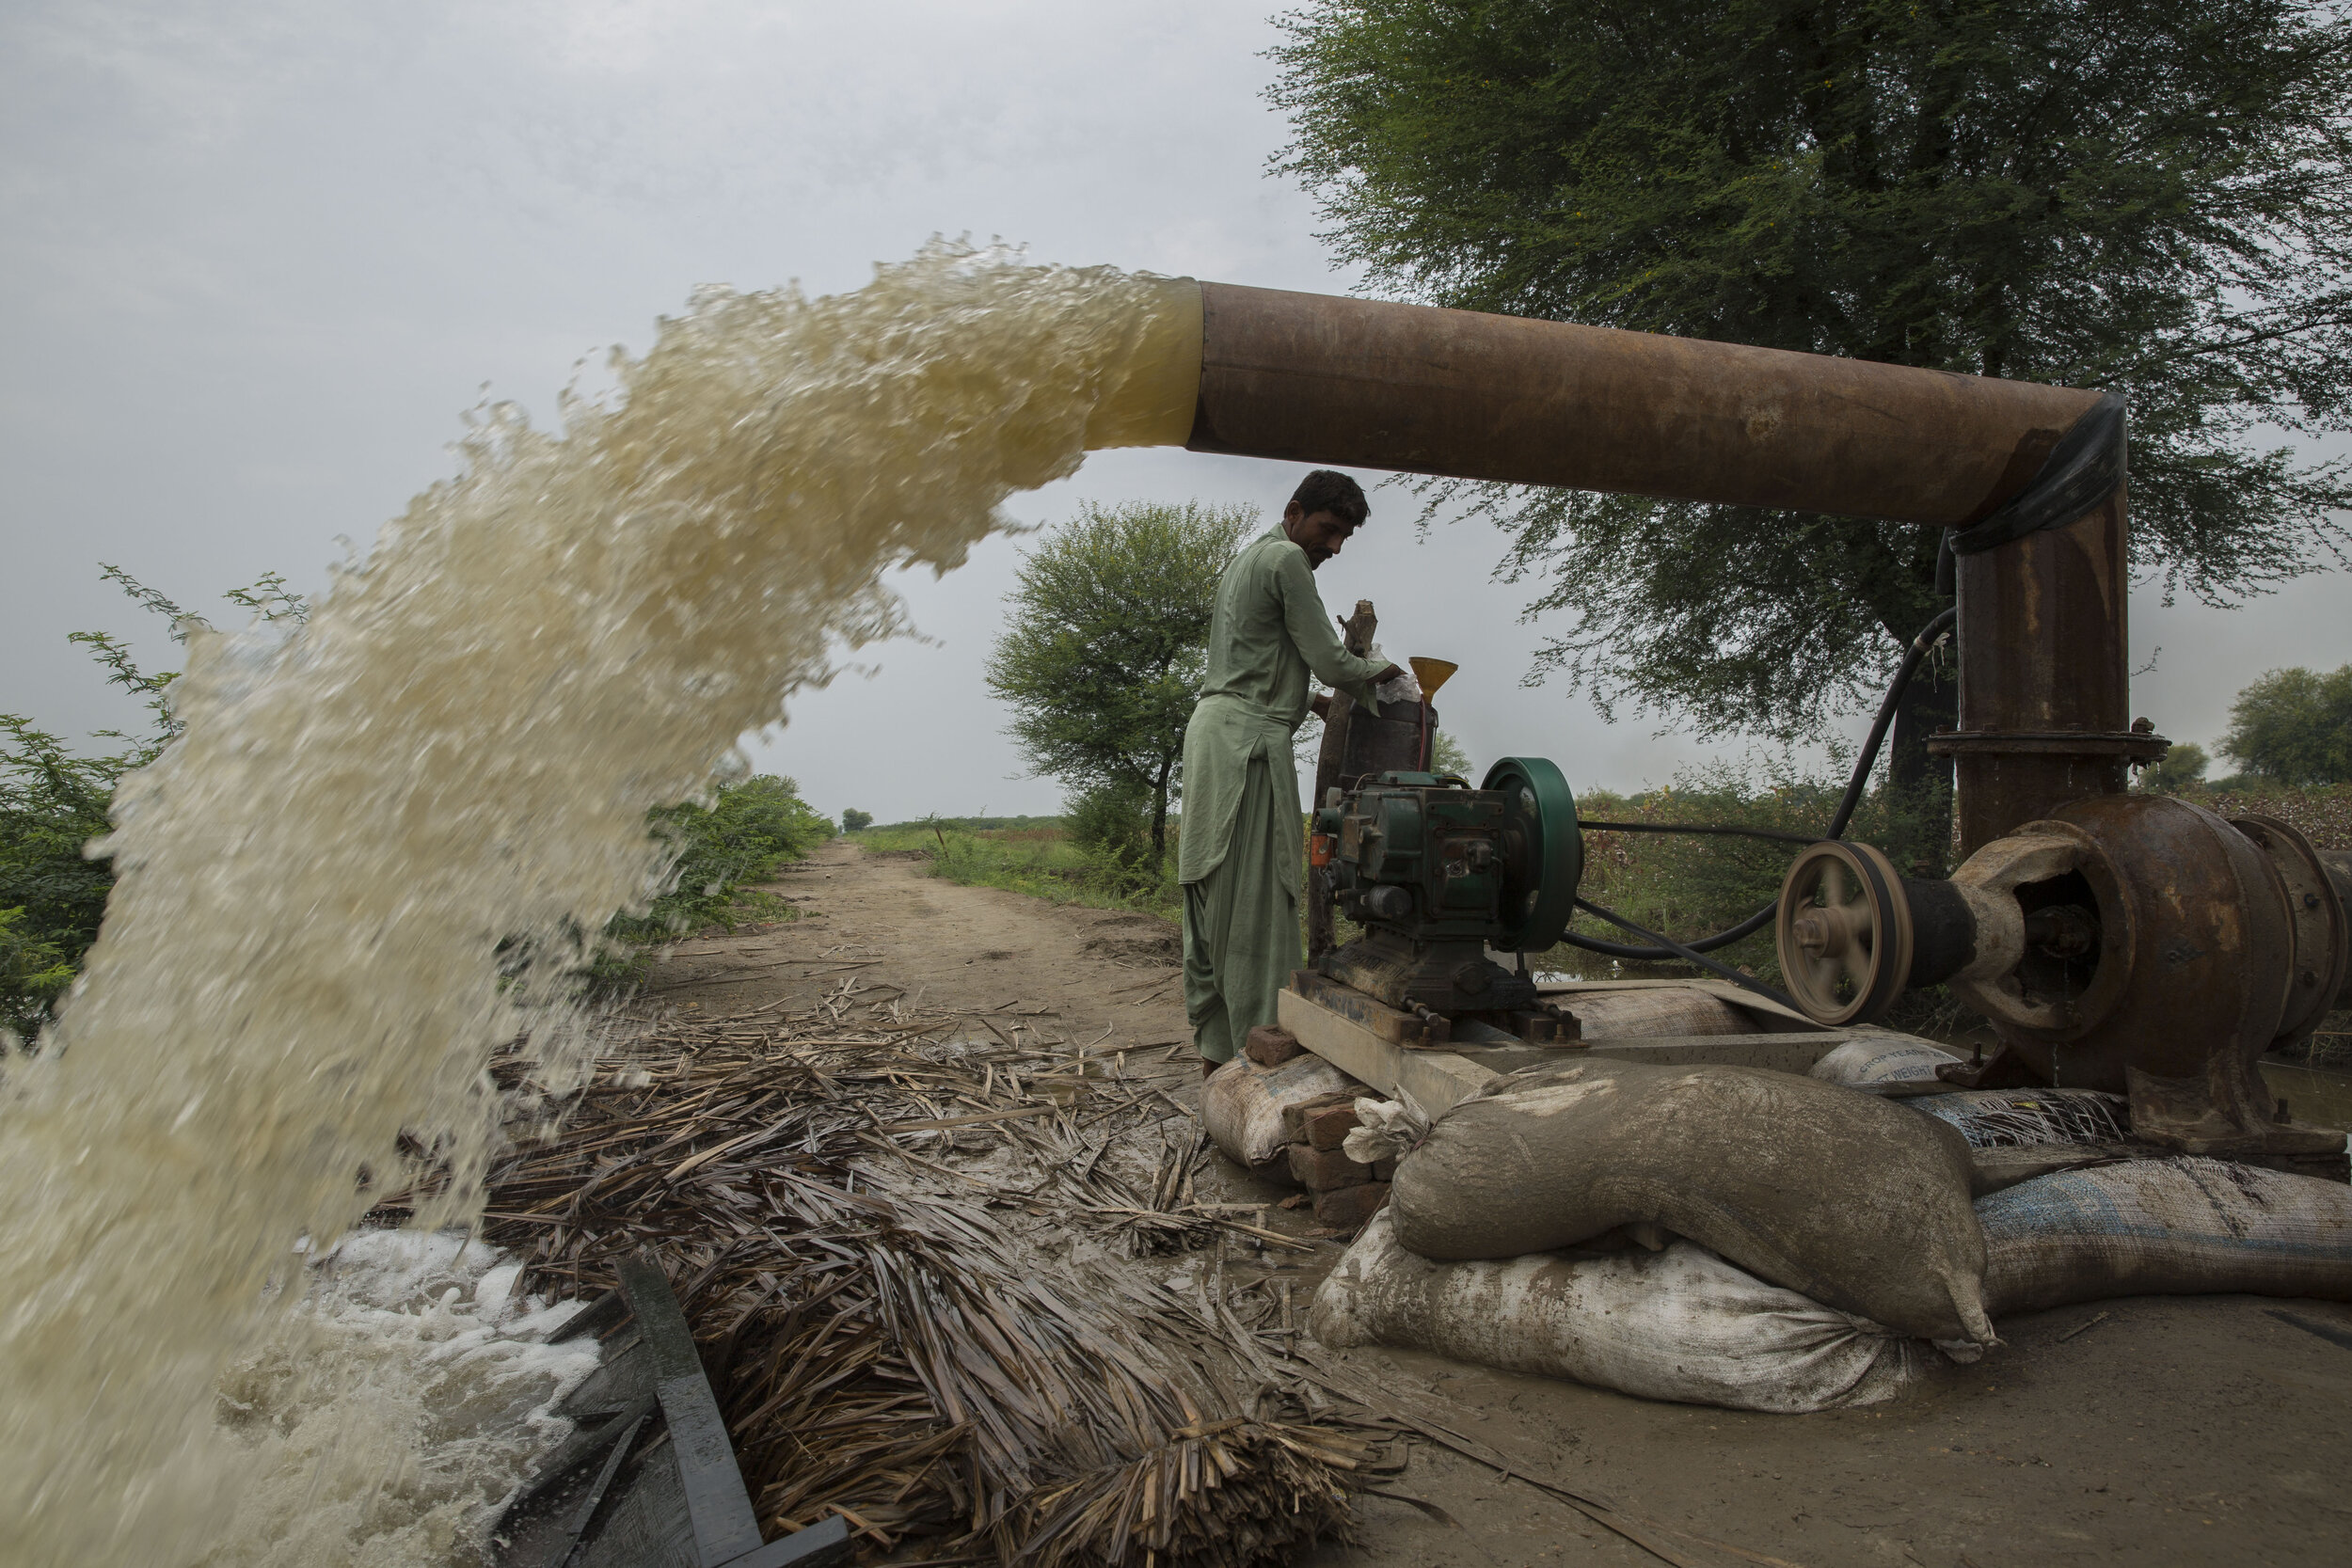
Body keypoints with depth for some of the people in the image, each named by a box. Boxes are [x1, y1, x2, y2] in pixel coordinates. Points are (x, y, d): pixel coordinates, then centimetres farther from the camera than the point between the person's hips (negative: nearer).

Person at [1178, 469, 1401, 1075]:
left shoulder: (1245, 559, 25)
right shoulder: (1287, 559, -5)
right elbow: (1330, 659, -7)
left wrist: (1303, 701, 23)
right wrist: (1378, 672, 11)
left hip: (1215, 726, 10)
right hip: (1250, 738, -10)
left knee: (1216, 900, 8)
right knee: (1255, 900, -10)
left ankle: (1215, 1047, 13)